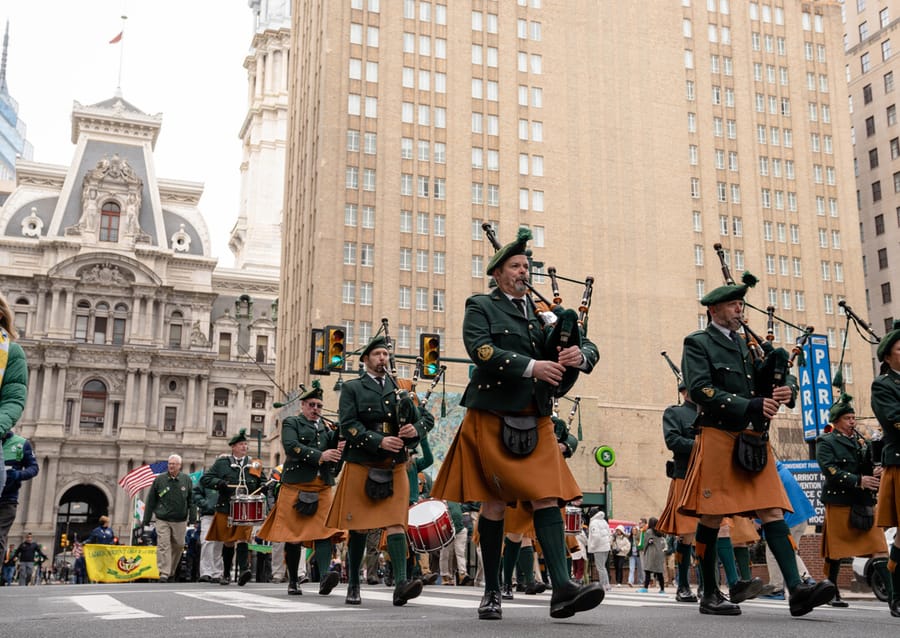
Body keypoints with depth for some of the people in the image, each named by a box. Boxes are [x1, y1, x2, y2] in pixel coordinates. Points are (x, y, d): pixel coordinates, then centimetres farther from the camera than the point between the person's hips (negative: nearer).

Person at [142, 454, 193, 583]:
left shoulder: (186, 480, 3)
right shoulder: (159, 479, 0)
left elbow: (191, 500, 8)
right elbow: (150, 501, 5)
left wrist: (193, 518, 3)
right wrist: (146, 520, 4)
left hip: (180, 520, 2)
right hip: (162, 520, -2)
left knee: (178, 546, 9)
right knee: (163, 546, -10)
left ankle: (172, 572, 26)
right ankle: (164, 574, -9)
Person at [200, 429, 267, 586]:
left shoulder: (254, 464, 13)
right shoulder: (222, 463, 6)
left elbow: (263, 482, 22)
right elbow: (204, 479, 3)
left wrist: (264, 487, -2)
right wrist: (219, 483, -15)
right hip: (226, 508, 0)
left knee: (242, 539, -13)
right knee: (228, 542, 8)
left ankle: (243, 570, -22)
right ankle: (226, 574, 22)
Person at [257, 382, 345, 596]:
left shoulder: (327, 429, 21)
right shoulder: (291, 423, 7)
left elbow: (335, 458, 14)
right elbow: (291, 446, -12)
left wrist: (339, 450, -10)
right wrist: (320, 456, -20)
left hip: (323, 488, 3)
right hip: (295, 487, -3)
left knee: (324, 532, -12)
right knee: (293, 536, 2)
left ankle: (324, 578, -24)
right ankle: (293, 581, 14)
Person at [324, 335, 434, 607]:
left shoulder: (400, 390, 16)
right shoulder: (352, 388, 5)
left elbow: (427, 418, 15)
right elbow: (348, 426, -7)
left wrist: (416, 429, -8)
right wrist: (379, 441, -19)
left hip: (394, 467, 2)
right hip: (361, 466, -2)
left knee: (395, 524, -10)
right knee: (359, 528, 4)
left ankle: (401, 584, -19)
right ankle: (353, 586, 16)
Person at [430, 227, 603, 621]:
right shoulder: (481, 307, 3)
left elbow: (589, 348, 10)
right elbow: (481, 350, -17)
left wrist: (579, 355, -15)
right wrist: (531, 366, -27)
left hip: (536, 421, 4)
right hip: (493, 418, -4)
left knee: (547, 498, -7)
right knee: (494, 504, 3)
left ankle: (562, 588, -12)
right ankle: (492, 592, 14)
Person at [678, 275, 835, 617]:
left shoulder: (748, 345, 22)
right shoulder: (698, 344, 2)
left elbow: (784, 376, 18)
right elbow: (700, 390, -12)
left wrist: (787, 388, -7)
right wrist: (751, 406, -20)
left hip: (754, 441, 6)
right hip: (718, 438, -6)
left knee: (773, 512, -4)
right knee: (711, 518, -1)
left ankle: (797, 589, -10)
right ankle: (710, 594, 9)